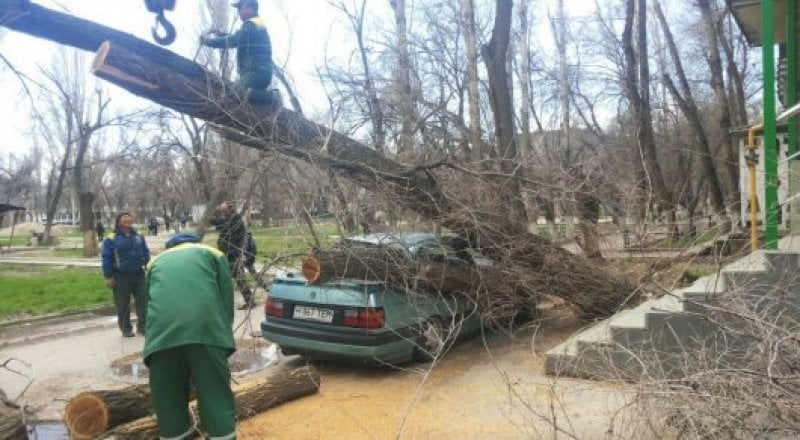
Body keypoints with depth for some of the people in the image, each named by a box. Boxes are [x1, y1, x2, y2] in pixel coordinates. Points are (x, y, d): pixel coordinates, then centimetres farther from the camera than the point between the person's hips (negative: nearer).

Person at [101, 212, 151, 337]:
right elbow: (107, 258, -5)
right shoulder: (111, 239, -4)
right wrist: (108, 276, -9)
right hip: (121, 276, -4)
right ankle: (126, 328, 17)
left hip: (139, 274, 4)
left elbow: (146, 253, 14)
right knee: (123, 303, 4)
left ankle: (142, 326, 14)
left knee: (143, 300, 4)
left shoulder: (139, 237, 10)